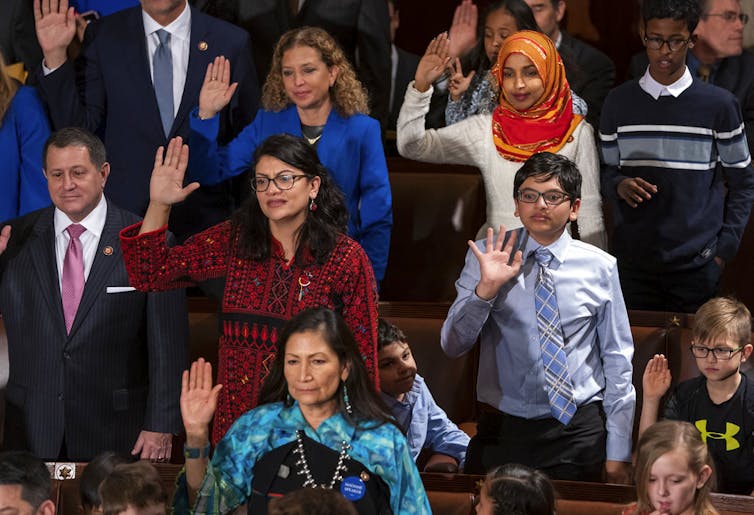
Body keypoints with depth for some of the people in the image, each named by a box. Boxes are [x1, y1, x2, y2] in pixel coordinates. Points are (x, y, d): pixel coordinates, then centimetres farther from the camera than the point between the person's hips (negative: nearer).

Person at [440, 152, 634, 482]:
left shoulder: (599, 267, 1)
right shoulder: (485, 257, 1)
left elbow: (617, 361, 4)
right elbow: (452, 346, -4)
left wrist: (618, 453, 2)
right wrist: (486, 289, -21)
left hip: (579, 430, 0)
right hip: (503, 429, 0)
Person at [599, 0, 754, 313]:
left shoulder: (719, 105, 1)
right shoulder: (619, 103, 7)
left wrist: (724, 249, -2)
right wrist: (620, 186, -9)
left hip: (697, 265, -2)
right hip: (632, 261, 2)